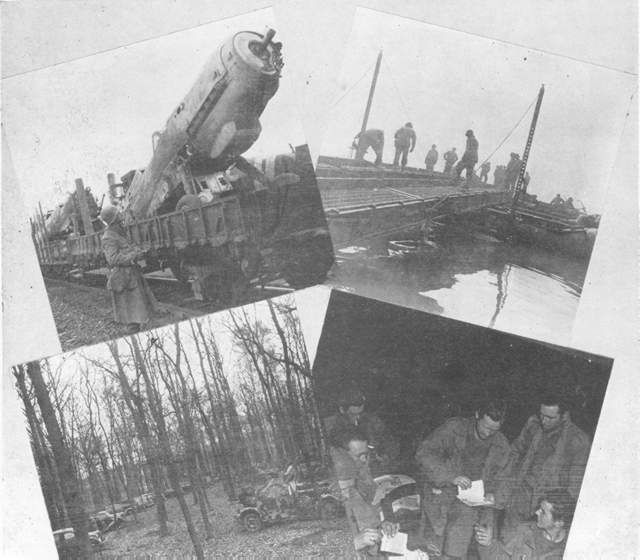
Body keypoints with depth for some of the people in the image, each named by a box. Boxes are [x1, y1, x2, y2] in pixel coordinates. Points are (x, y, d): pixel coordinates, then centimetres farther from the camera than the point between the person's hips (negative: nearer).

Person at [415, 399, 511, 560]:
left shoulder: (501, 445, 3)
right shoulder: (454, 428, -10)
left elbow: (496, 478, 17)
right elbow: (424, 453, -17)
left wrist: (489, 493, -6)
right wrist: (451, 477, -27)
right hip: (442, 491, -2)